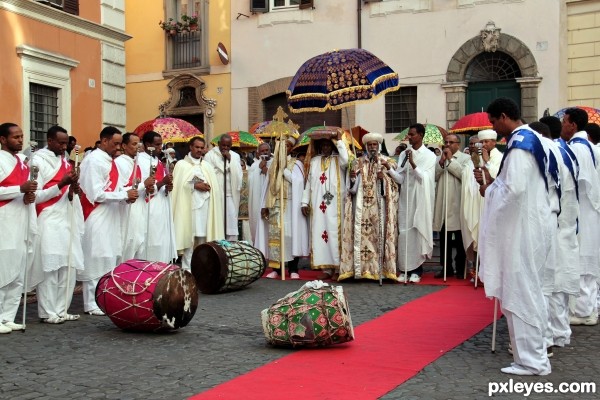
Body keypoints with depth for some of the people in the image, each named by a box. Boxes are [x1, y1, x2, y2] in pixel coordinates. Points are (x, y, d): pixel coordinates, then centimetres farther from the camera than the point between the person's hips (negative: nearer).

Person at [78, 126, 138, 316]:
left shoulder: (109, 160, 14)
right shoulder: (93, 160, -14)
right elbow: (96, 193, -19)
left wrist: (126, 193, -1)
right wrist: (124, 195, -15)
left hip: (110, 216, 9)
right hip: (97, 218, -9)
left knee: (109, 258, 11)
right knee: (96, 259, -4)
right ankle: (92, 303, 4)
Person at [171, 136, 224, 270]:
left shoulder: (207, 166, 18)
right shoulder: (181, 165, 5)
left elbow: (215, 187, 13)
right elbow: (178, 185, -6)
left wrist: (206, 187, -5)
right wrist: (195, 185, -9)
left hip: (205, 206, 4)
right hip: (188, 206, -4)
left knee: (203, 237, 4)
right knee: (189, 236, -7)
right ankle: (187, 269, -4)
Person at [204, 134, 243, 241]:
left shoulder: (235, 156, 12)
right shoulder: (210, 155, -1)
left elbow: (238, 175, 1)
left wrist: (230, 159, -6)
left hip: (230, 196, 3)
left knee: (231, 225, -2)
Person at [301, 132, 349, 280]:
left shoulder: (338, 160, 4)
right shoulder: (314, 161, 15)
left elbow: (347, 160, -21)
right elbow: (308, 182, 15)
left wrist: (339, 141, -13)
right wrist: (305, 202, 8)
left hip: (334, 205, -4)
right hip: (318, 205, 4)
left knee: (335, 233, -6)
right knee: (320, 234, 2)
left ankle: (338, 269, -2)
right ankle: (326, 268, 7)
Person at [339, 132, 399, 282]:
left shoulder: (387, 162, 9)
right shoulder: (359, 163, 11)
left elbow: (394, 185, 3)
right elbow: (353, 189, 6)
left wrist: (383, 179, -14)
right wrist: (352, 178, -13)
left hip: (380, 206, -1)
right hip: (362, 206, 1)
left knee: (380, 235, -5)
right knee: (363, 235, -5)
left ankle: (381, 268, -1)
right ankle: (364, 268, -5)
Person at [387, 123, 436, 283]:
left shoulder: (429, 156, -2)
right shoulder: (404, 154, 8)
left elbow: (425, 179, -12)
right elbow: (400, 179, 2)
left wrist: (413, 164, -23)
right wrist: (389, 169, -16)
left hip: (420, 200, -3)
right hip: (405, 199, 3)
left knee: (418, 232, 0)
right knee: (404, 232, 0)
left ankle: (417, 269, 7)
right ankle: (404, 268, 4)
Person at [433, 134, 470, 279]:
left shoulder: (466, 158, 0)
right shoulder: (440, 159, 15)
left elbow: (464, 175, -16)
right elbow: (434, 177, 4)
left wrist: (451, 160, -10)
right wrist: (442, 161, -8)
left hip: (458, 204, -4)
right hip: (442, 203, 5)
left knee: (460, 239, 2)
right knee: (444, 239, 7)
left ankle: (461, 268, 10)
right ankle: (446, 268, 14)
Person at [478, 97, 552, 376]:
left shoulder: (519, 144, -18)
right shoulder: (531, 139, 13)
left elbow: (515, 188, -27)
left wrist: (490, 189, -10)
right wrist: (494, 181, 11)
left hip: (522, 228, -10)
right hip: (529, 225, 10)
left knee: (520, 292, -3)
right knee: (528, 290, 18)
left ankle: (532, 360, 4)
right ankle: (533, 347, 29)